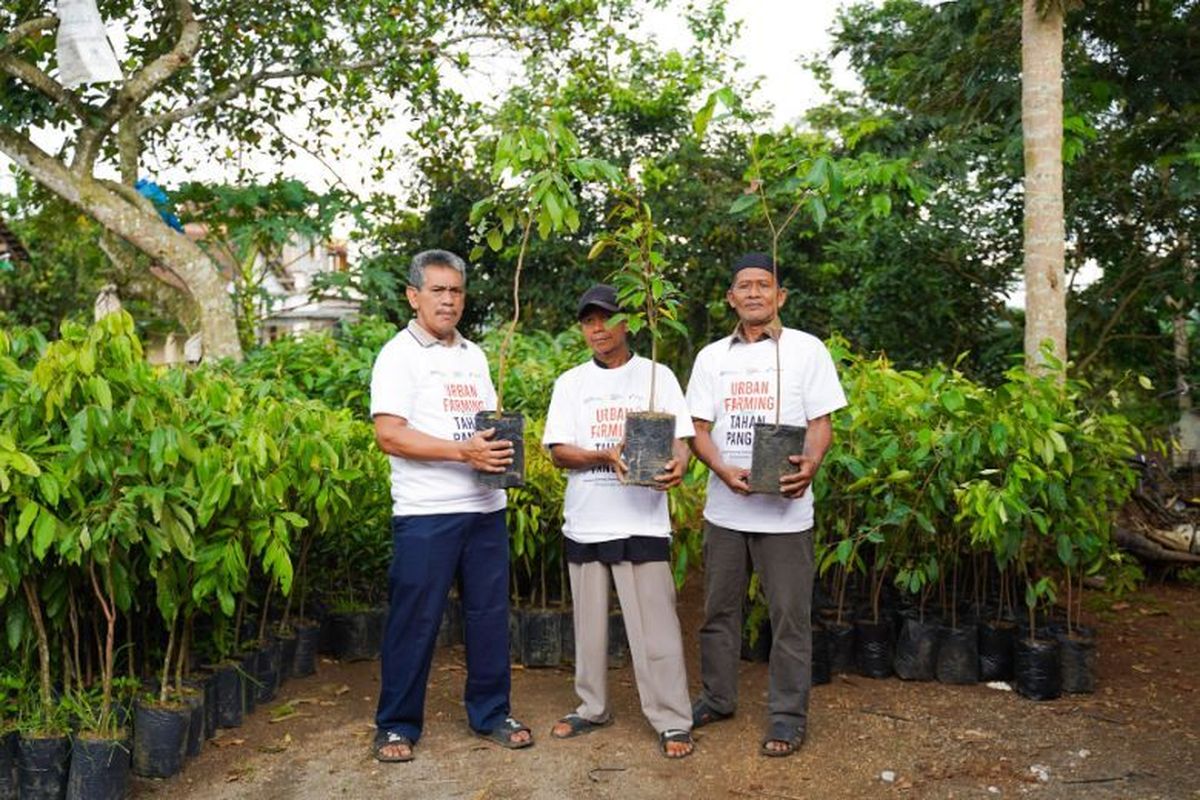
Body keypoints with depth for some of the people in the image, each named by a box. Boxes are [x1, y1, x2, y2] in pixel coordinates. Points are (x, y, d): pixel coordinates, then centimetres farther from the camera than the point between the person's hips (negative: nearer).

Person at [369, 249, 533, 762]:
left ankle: (490, 714, 26)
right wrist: (463, 451, -21)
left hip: (486, 508, 6)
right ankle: (396, 725, 18)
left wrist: (503, 447, -2)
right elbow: (389, 434, -14)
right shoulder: (399, 355, -4)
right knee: (414, 621, 2)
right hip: (426, 513, -6)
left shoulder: (474, 355, 17)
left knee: (489, 615, 11)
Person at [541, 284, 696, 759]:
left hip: (642, 521, -3)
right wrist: (605, 456, -18)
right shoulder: (570, 383, 8)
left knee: (654, 624, -3)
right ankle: (592, 708, 30)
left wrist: (677, 465, -26)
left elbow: (680, 439, -2)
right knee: (589, 622, 14)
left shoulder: (657, 376, 3)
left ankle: (673, 721, 8)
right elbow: (557, 452, 1)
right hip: (585, 522, 3)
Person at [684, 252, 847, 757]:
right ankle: (717, 697, 31)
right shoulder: (711, 357, 9)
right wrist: (724, 471, -14)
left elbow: (821, 422, -2)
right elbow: (699, 429, 6)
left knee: (790, 614, 3)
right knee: (720, 607, 14)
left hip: (785, 508, -3)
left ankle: (788, 713, 17)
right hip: (724, 507, 4)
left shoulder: (806, 349, 1)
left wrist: (810, 466, -23)